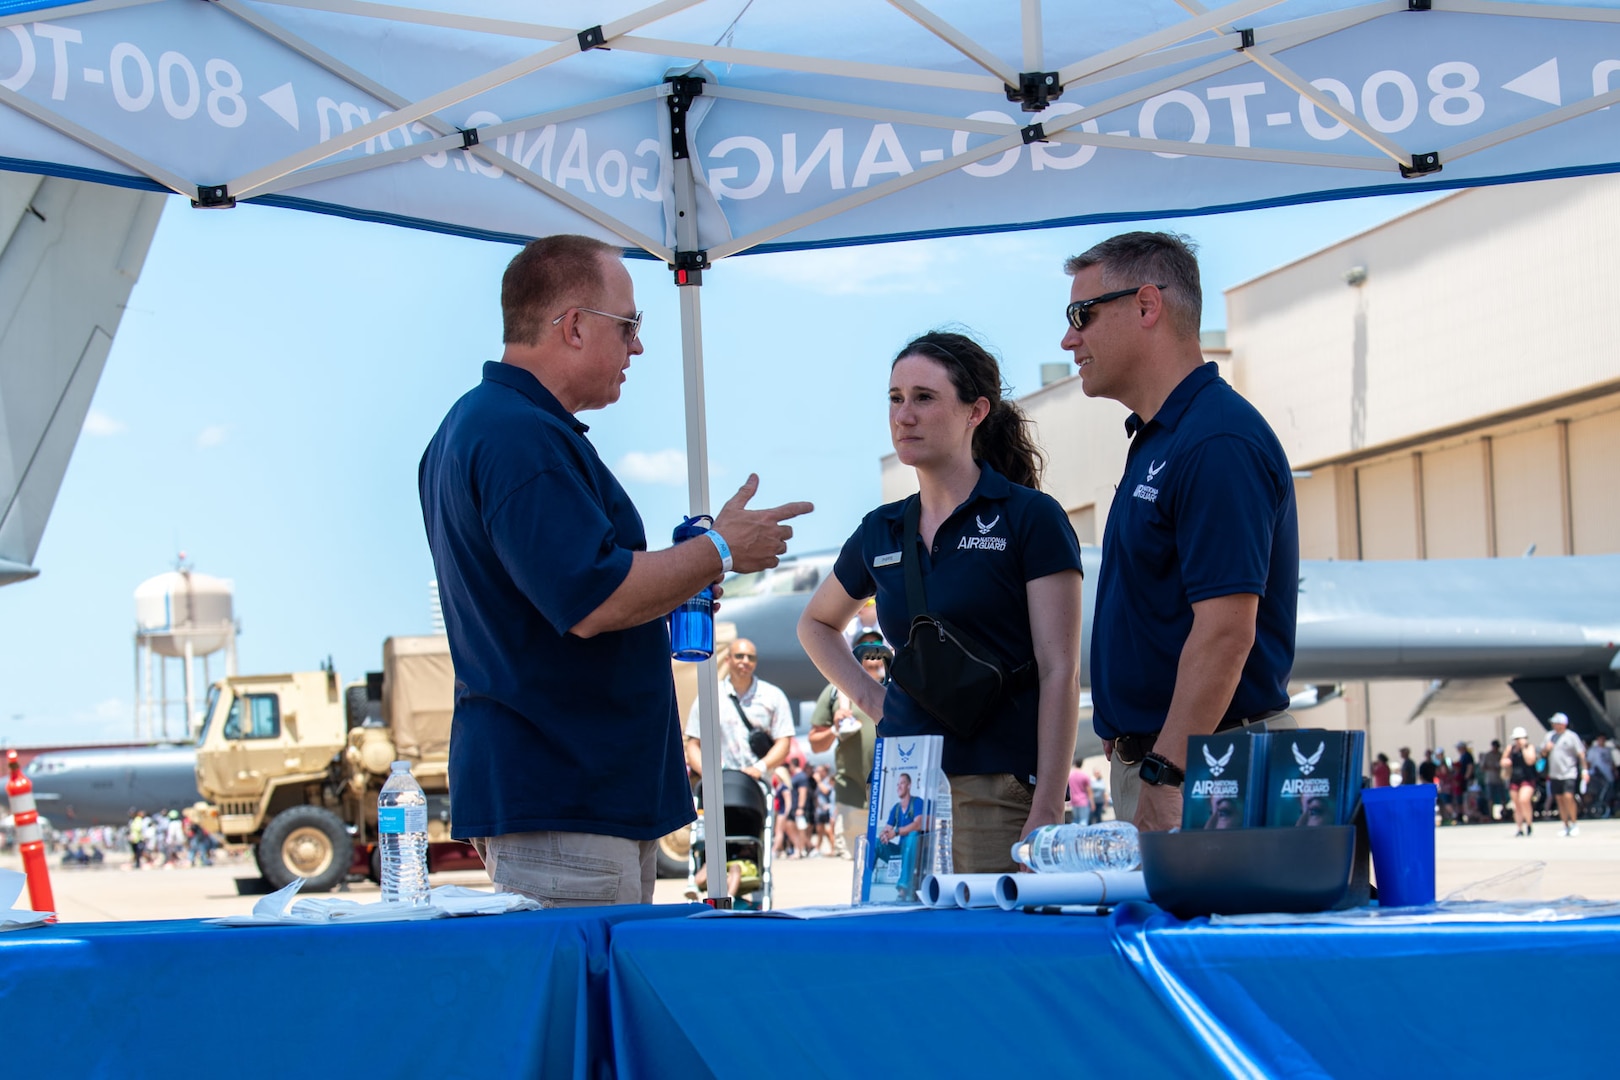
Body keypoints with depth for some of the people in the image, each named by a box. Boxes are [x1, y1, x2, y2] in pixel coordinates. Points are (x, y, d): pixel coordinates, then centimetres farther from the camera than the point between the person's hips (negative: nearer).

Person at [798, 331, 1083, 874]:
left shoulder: (1030, 518, -3)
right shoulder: (881, 532, 13)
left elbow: (1060, 673, -8)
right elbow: (816, 623, 33)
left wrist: (1046, 814, -15)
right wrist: (867, 695, 15)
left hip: (999, 790, -5)